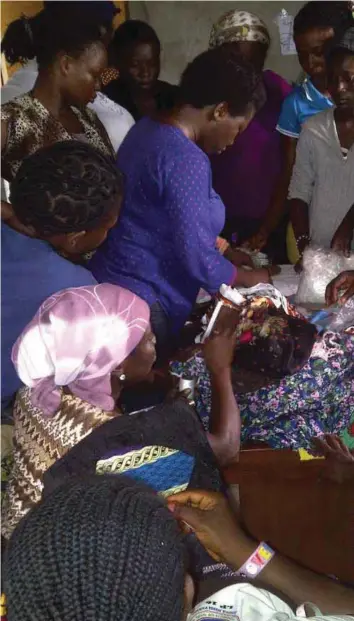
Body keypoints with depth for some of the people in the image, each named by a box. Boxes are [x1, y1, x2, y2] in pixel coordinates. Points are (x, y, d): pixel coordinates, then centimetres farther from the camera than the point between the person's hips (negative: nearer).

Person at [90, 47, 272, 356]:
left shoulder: (148, 128, 6)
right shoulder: (185, 160, -23)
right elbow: (199, 261, -20)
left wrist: (225, 254, 17)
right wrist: (251, 278, -2)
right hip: (143, 302, -9)